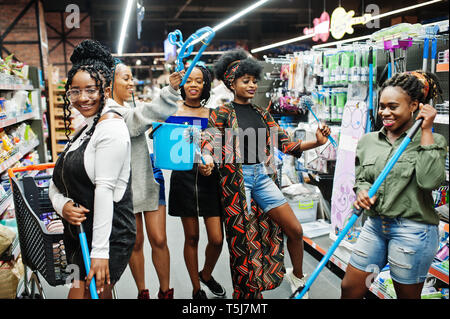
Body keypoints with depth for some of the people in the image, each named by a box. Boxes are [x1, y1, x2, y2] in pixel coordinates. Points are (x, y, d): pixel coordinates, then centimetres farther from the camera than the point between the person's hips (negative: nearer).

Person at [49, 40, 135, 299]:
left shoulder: (111, 125, -13)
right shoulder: (85, 130, 15)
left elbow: (105, 188, -20)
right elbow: (57, 183, 14)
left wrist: (100, 251, -22)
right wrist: (62, 204, -9)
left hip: (108, 236, -9)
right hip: (79, 234, 9)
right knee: (102, 294, 18)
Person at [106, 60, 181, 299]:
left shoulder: (130, 107, 14)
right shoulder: (109, 111, -12)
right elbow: (141, 117, -28)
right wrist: (171, 90, -34)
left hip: (150, 178, 6)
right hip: (127, 184, -6)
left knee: (159, 240, 5)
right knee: (136, 243, 8)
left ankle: (165, 292, 18)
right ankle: (142, 292, 27)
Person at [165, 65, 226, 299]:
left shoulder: (212, 114, 6)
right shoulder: (172, 111, 2)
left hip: (209, 178, 2)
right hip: (184, 177, -1)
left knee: (217, 239, -1)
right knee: (191, 237, 8)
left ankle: (206, 275, 31)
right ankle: (196, 289, 28)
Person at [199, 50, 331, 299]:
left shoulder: (262, 114, 12)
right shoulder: (222, 113, -1)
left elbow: (285, 144, 8)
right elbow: (210, 143, -11)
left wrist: (316, 142, -7)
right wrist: (208, 161, -34)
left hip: (262, 175, 5)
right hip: (237, 178, -5)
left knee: (295, 230, 3)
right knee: (243, 238, 2)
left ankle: (297, 277, 30)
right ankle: (247, 291, 24)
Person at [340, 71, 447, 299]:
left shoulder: (432, 141, -6)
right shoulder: (368, 141, 6)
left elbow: (429, 180, -23)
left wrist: (426, 131, -18)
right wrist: (362, 192, -10)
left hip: (413, 231, -4)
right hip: (375, 225, 4)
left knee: (408, 295, 15)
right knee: (349, 289, 11)